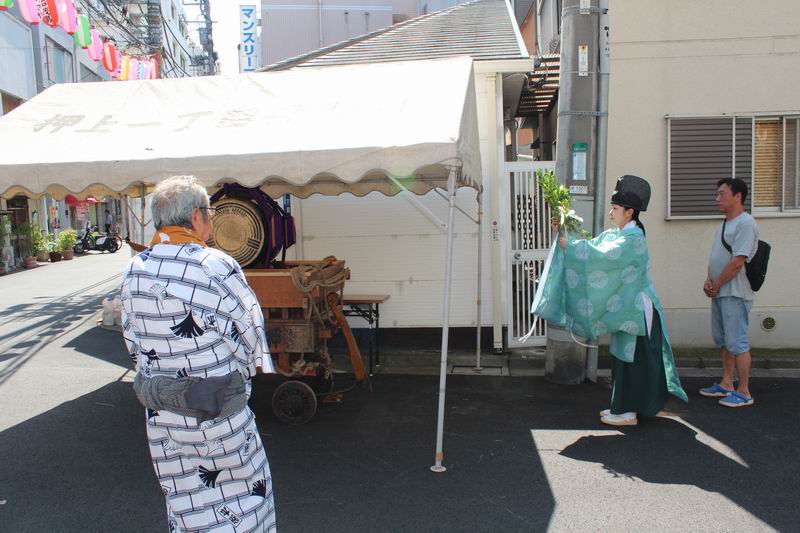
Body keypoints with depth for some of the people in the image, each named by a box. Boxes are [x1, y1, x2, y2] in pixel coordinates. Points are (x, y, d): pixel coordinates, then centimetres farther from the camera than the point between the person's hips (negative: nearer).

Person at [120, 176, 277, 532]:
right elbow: (250, 328, -9)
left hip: (160, 415, 6)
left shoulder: (134, 271, -1)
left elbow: (133, 341, 7)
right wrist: (243, 368, 10)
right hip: (217, 413, -5)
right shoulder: (216, 266, -18)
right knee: (247, 491, 14)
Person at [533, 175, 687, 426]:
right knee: (623, 357, 14)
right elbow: (593, 245, 6)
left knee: (630, 358, -2)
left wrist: (570, 245, -22)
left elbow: (602, 255, -27)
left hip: (635, 309, -9)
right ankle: (623, 406, 24)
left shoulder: (632, 238, -18)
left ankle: (628, 412, 7)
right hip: (625, 307, 9)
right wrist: (565, 234, -5)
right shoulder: (615, 234, 10)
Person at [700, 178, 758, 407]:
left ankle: (743, 392, 4)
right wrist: (708, 281, 1)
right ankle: (726, 384, 26)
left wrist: (716, 286, -12)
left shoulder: (745, 223, -14)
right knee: (722, 341, 16)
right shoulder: (724, 224, 16)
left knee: (737, 342, -5)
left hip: (734, 294, -10)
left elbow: (737, 261, -19)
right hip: (719, 293, 10)